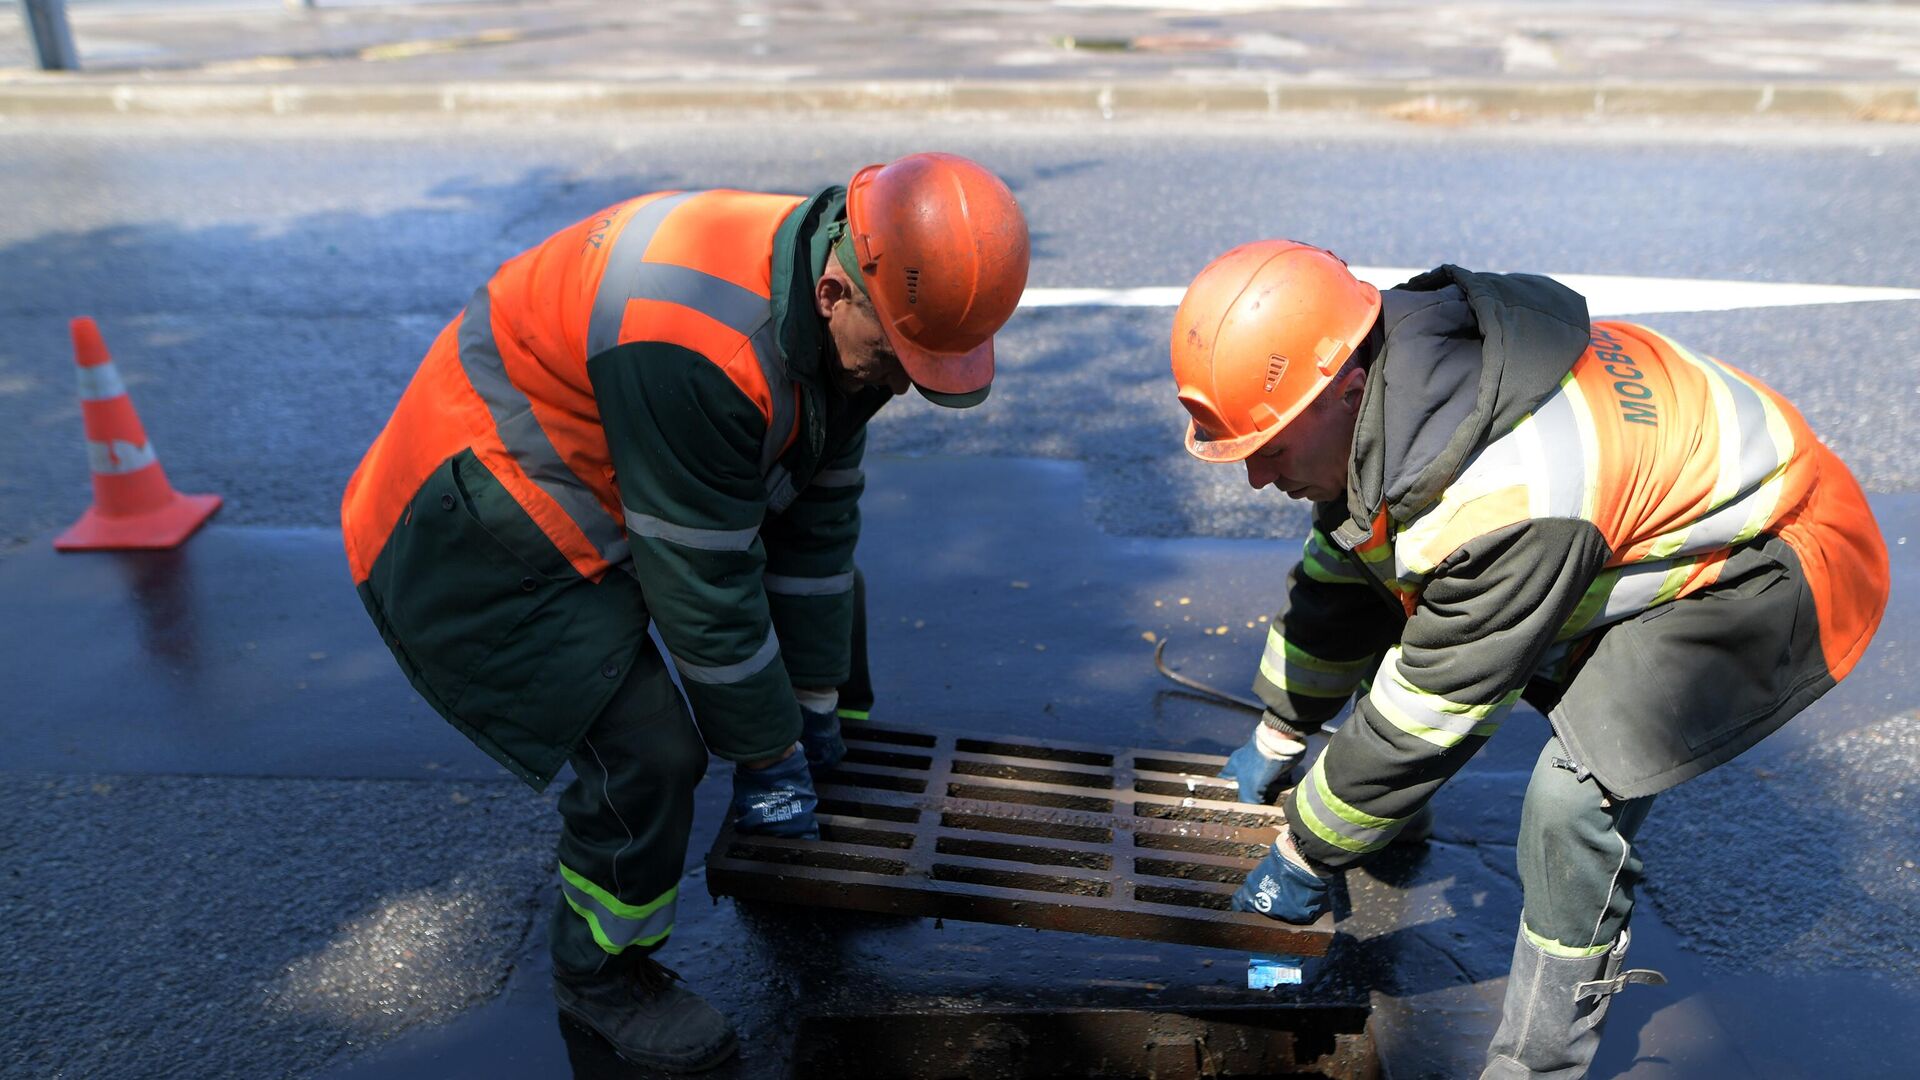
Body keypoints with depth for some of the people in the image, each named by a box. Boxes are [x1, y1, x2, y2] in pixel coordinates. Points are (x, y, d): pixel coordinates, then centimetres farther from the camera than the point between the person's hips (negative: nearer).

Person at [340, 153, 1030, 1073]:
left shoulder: (843, 317, -9)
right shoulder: (697, 348, -38)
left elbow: (816, 517, -2)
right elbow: (704, 584, -30)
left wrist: (813, 707, 3)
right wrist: (767, 752, -15)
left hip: (588, 484, 9)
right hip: (475, 538, -9)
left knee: (828, 570, 16)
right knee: (647, 752, -18)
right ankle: (600, 974, 14)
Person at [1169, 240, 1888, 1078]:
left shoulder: (1501, 501, -40)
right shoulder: (1385, 402, -12)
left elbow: (1420, 720, -29)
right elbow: (1335, 576, 4)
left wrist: (1302, 857, -14)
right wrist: (1277, 737, 15)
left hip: (1777, 565, -9)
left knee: (1578, 790, -25)